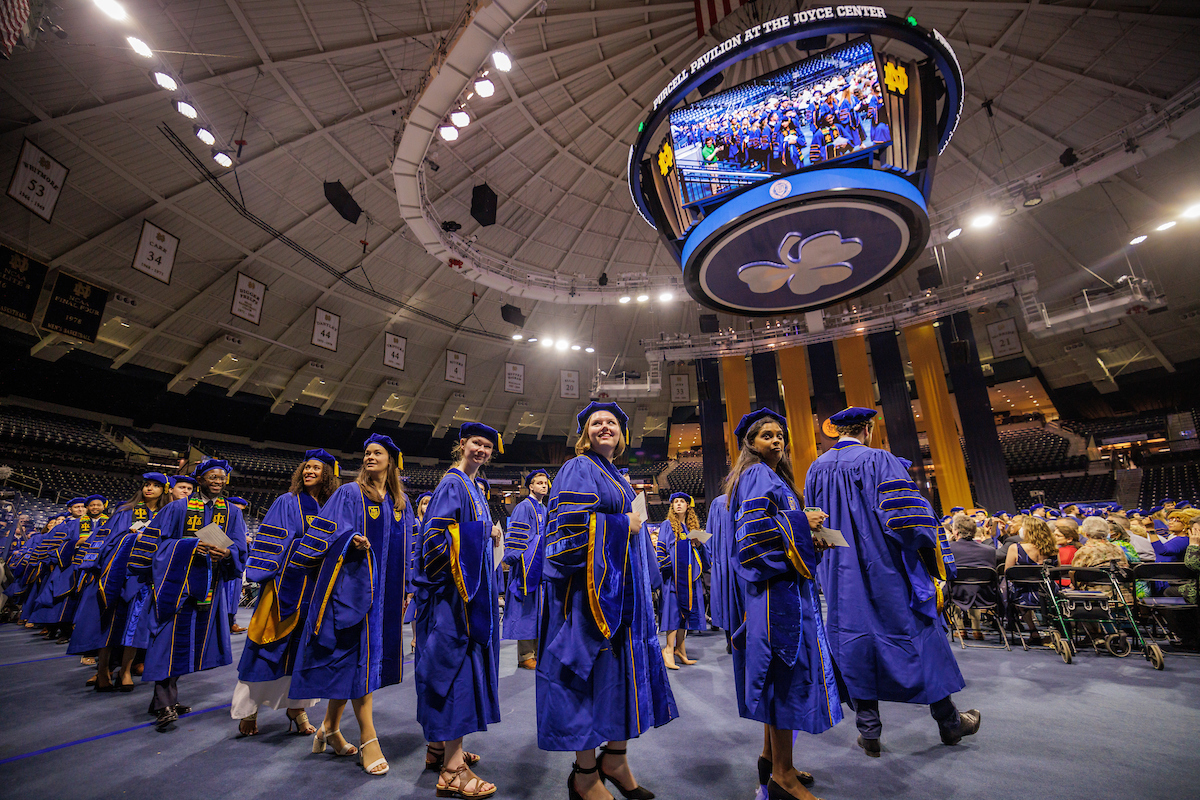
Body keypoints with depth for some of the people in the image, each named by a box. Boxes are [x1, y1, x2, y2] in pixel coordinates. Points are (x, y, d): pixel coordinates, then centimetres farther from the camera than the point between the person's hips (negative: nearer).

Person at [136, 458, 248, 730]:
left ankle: (166, 697, 22)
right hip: (176, 582, -3)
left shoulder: (232, 512, 10)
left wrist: (227, 552, -19)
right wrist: (191, 545, -18)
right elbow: (158, 540, -2)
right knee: (172, 636, -9)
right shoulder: (178, 508, 5)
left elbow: (239, 547, 4)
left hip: (209, 585, 3)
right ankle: (164, 703, -4)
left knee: (194, 637, 7)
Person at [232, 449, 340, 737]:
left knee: (303, 645, 9)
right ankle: (249, 708, 20)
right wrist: (268, 577, -13)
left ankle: (297, 707, 21)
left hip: (314, 587, 3)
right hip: (286, 582, -3)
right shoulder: (287, 502, -2)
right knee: (271, 647, 3)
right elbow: (271, 541, -6)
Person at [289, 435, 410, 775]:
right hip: (354, 582, -5)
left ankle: (330, 728, 29)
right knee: (358, 653, -5)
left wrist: (406, 588, 12)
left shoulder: (400, 503, 12)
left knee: (349, 658, 13)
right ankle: (368, 740, 2)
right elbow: (328, 530, -9)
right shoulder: (349, 493, -2)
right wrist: (352, 541, -28)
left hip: (386, 590, 5)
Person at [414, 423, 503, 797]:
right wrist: (487, 532, -17)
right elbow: (438, 532, -21)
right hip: (455, 587, -10)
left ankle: (439, 746, 30)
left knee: (459, 664, 16)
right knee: (456, 663, -6)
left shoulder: (474, 486, 16)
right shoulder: (452, 484, -12)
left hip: (471, 584, 10)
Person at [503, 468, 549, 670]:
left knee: (539, 609, 11)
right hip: (528, 567, -8)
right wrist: (520, 562, -20)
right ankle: (525, 655, 6)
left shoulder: (544, 510, 17)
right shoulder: (524, 507, -9)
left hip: (542, 567, 8)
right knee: (526, 609, -2)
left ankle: (536, 652, 20)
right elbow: (516, 538, -15)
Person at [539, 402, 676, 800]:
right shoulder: (580, 469, -9)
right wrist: (623, 525, -13)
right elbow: (573, 523, -21)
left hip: (622, 588, 9)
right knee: (592, 672, 0)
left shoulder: (617, 478, 18)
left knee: (626, 667, 12)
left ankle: (615, 759, 30)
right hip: (591, 586, -9)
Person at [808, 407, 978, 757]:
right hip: (886, 573, -3)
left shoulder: (815, 470, 5)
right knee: (920, 639, 14)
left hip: (841, 579, 4)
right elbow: (910, 518, -16)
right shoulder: (879, 461, -11)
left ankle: (869, 733, 18)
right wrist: (936, 568, -6)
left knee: (855, 647, 10)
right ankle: (949, 722, 32)